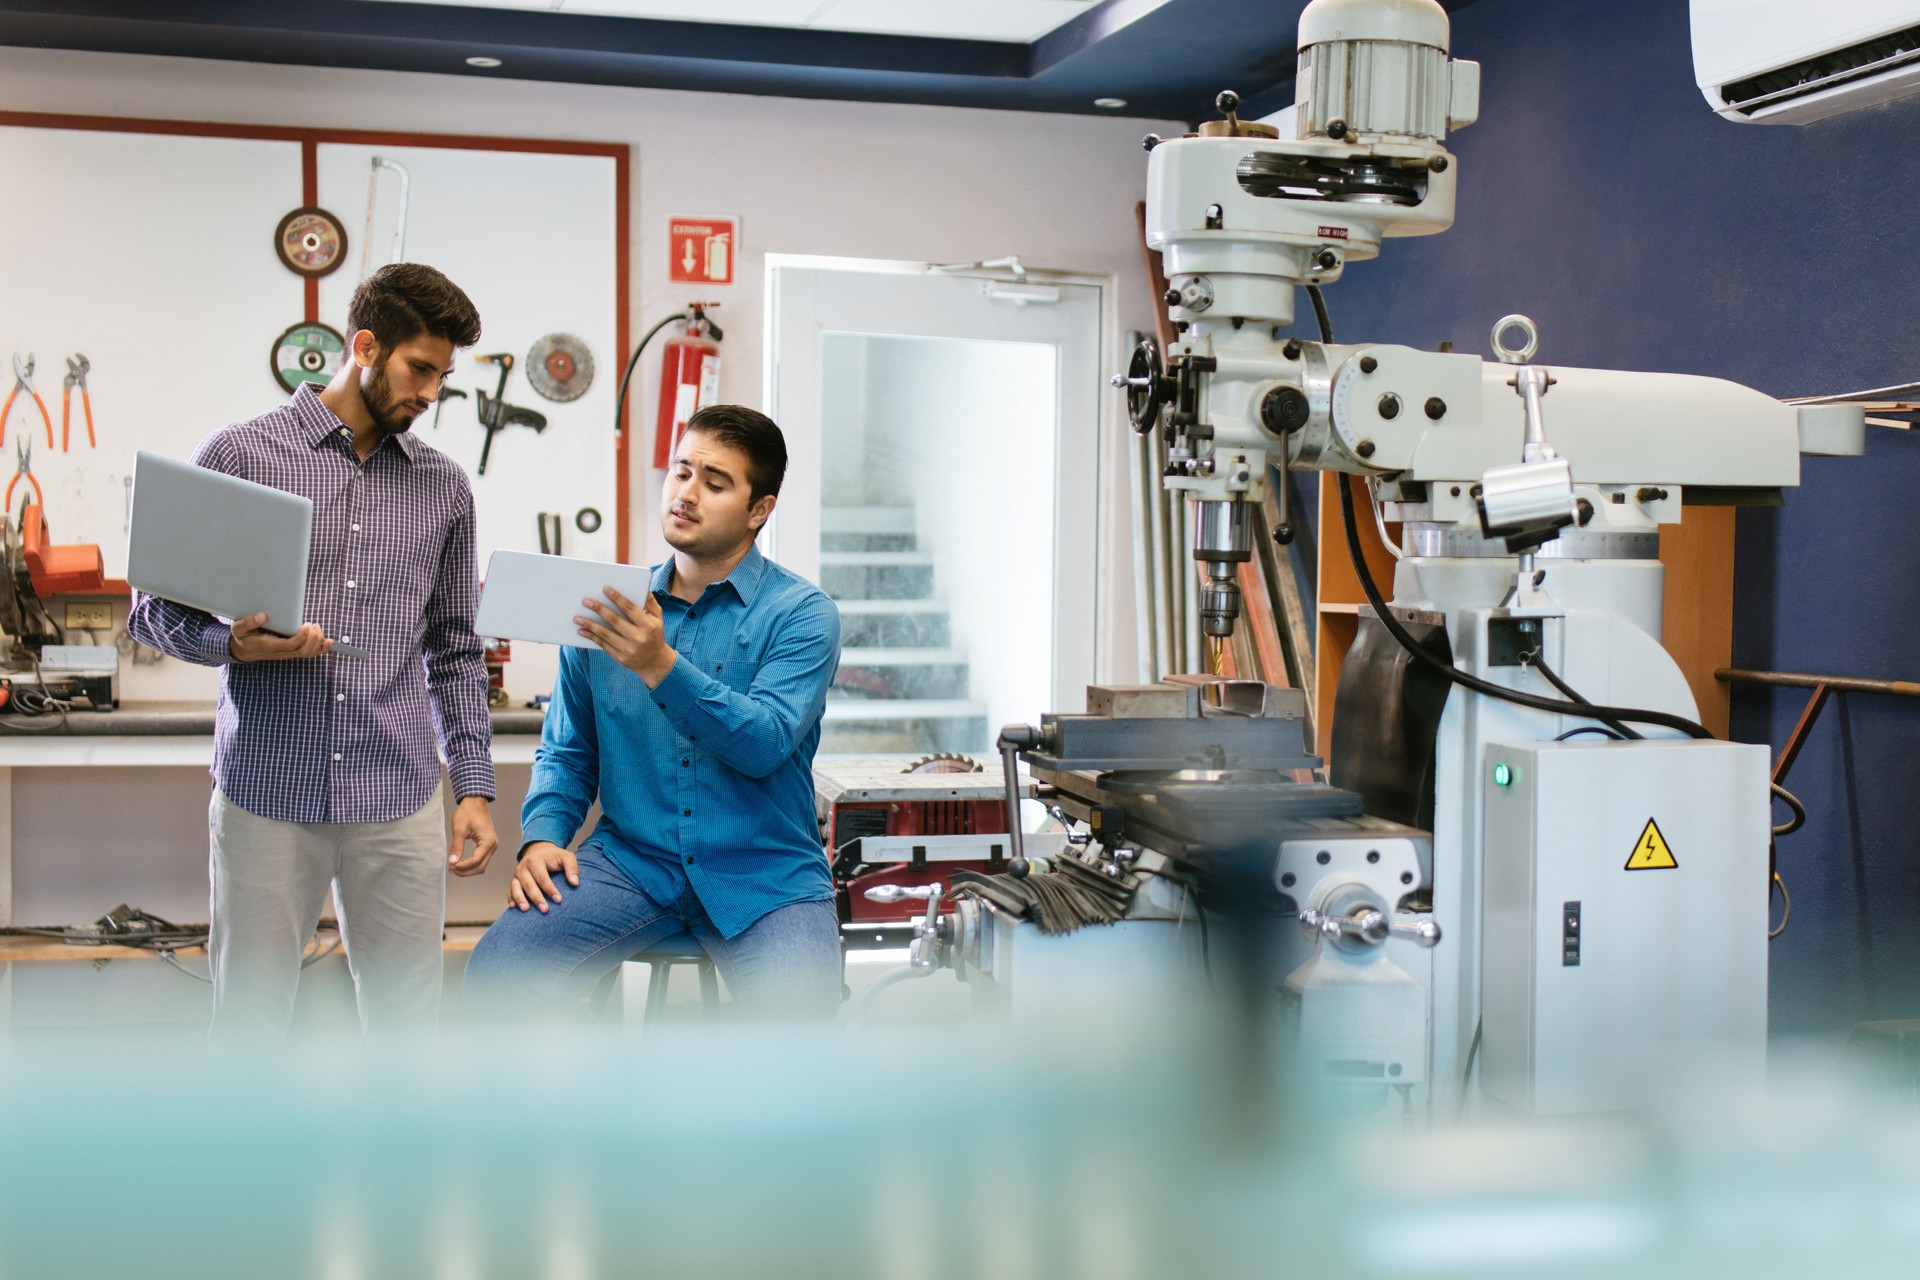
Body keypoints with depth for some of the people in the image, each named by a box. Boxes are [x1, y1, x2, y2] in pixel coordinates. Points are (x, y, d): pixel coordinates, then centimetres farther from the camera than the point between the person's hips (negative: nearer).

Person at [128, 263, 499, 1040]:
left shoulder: (443, 486, 12)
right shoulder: (239, 455, 2)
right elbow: (154, 611, 3)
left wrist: (474, 784, 9)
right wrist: (235, 644, -17)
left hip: (399, 799, 3)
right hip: (267, 791, -2)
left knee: (407, 1017, 5)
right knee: (250, 1012, 5)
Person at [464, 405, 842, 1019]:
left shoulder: (801, 613, -1)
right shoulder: (610, 608, 10)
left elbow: (765, 742, -16)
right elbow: (567, 752, 15)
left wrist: (660, 667, -27)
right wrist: (543, 836, -4)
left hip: (764, 875, -3)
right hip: (630, 860, 3)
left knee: (796, 1017, -29)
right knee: (497, 972, -21)